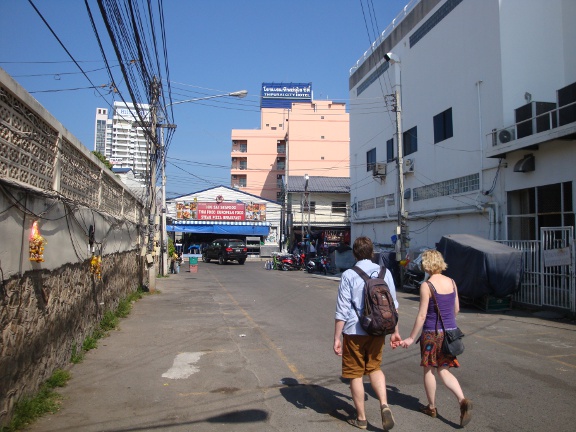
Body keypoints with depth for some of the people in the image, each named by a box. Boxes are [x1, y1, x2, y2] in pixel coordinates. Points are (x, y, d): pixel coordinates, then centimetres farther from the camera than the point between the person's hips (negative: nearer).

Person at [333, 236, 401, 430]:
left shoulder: (348, 276, -11)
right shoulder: (385, 273, 1)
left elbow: (342, 311, -12)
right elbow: (393, 305, 6)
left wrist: (337, 338, -5)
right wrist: (395, 332, 16)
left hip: (354, 332, -4)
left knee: (356, 374, 11)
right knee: (374, 368, 23)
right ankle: (384, 404, 2)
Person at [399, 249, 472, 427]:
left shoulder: (426, 286, -16)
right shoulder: (451, 282, 2)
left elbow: (422, 315, -15)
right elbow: (456, 309, 11)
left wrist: (411, 338, -7)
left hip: (432, 332, -6)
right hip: (450, 332, 6)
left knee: (428, 370, 13)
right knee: (443, 370, 16)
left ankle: (432, 407, 25)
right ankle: (463, 400, -3)